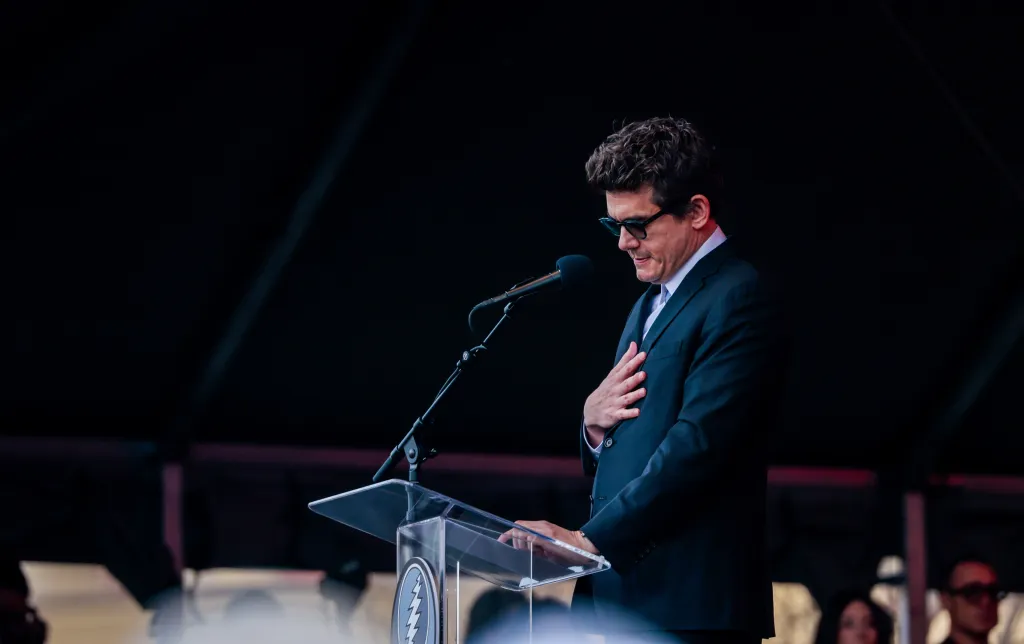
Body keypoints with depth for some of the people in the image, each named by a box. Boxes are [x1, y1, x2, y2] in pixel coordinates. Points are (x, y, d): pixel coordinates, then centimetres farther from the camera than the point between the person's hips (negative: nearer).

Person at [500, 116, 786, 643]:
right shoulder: (648, 308, 23)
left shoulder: (738, 299, -8)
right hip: (617, 597, 8)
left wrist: (588, 538, -20)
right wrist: (594, 422, 1)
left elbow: (698, 445, -18)